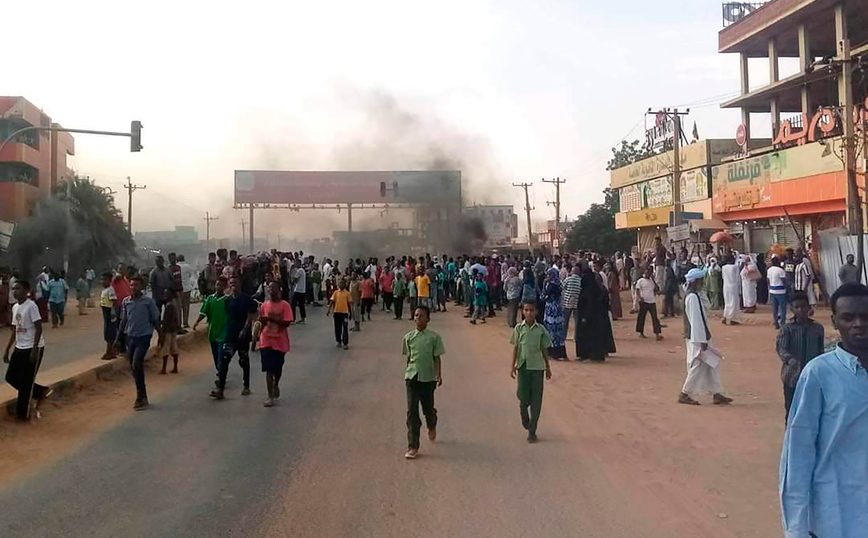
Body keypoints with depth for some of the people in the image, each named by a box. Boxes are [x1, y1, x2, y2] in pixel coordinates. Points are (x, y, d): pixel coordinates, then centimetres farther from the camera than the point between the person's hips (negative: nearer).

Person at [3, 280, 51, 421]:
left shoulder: (31, 306, -16)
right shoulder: (15, 307, 10)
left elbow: (39, 328, -17)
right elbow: (14, 331, 16)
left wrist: (34, 350, -20)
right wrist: (7, 350, 14)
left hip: (33, 348, -8)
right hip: (19, 348, 8)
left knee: (26, 381, -1)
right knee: (11, 377, 10)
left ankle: (22, 413, 11)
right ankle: (40, 391, 25)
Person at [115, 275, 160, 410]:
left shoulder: (148, 302, -6)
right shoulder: (126, 301, 5)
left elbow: (155, 320, 0)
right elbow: (123, 320, 14)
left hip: (143, 337, -5)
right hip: (130, 337, 5)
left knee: (136, 364, -17)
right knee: (134, 367, 10)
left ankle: (141, 397, -7)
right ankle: (142, 397, 22)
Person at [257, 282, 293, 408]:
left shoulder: (285, 305, -9)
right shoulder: (264, 305, 4)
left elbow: (287, 323, -17)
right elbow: (261, 321, 13)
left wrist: (273, 318, -23)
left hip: (280, 342, -2)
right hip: (266, 341, 2)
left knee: (278, 368, 14)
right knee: (269, 370, -3)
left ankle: (276, 384, 45)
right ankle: (270, 397, 1)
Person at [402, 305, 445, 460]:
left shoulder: (434, 337, -4)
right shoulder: (408, 337, 2)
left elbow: (437, 358, -2)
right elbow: (408, 357, 11)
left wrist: (439, 375, -8)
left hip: (428, 378, -1)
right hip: (412, 377, 1)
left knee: (428, 407, 13)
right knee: (411, 412, -4)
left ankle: (432, 427, 48)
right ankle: (412, 446, 1)